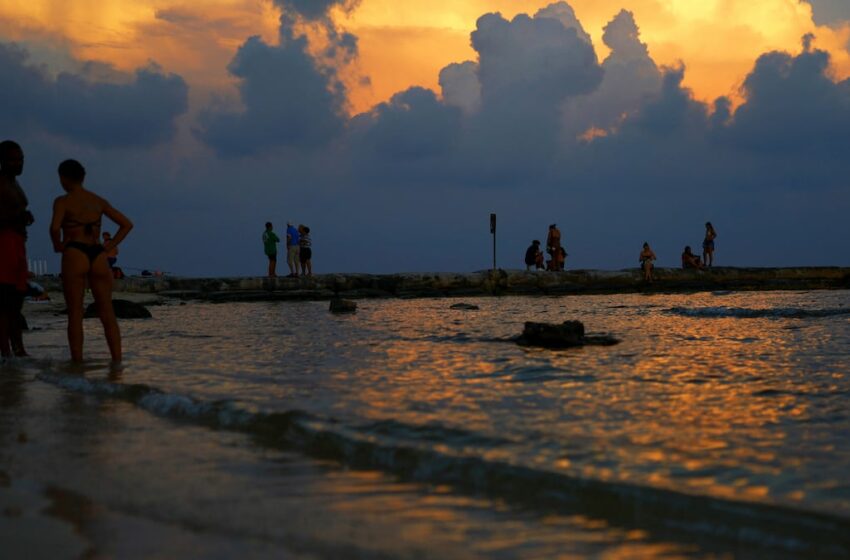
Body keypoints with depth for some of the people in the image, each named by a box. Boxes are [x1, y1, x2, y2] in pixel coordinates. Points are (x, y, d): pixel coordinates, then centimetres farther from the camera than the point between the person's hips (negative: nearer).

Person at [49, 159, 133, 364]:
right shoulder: (99, 201, 15)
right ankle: (117, 360, -1)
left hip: (74, 255, -4)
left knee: (75, 313, 1)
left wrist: (58, 245, 1)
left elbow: (55, 227, -17)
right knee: (107, 313, 5)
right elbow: (127, 224, 14)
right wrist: (109, 246, 11)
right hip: (98, 255, 4)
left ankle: (78, 362, -2)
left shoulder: (63, 201, 0)